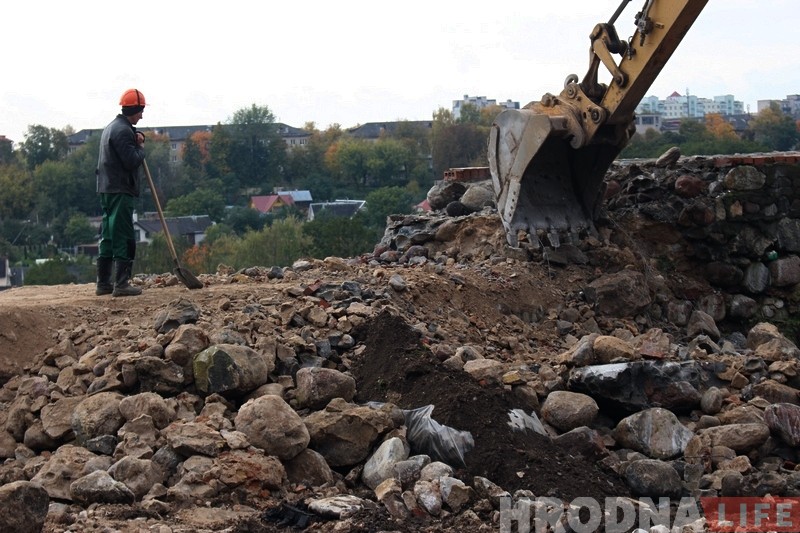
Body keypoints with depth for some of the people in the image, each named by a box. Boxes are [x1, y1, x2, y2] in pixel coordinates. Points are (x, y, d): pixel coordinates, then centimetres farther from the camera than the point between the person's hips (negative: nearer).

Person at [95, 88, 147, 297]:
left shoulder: (111, 127, 18)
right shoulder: (123, 130, -14)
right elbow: (132, 161, -20)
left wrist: (136, 140, 5)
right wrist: (141, 147, -2)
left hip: (107, 189, 10)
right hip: (120, 191, -10)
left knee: (108, 236, 12)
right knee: (124, 238, -8)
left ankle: (103, 283, 16)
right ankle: (121, 283, -10)